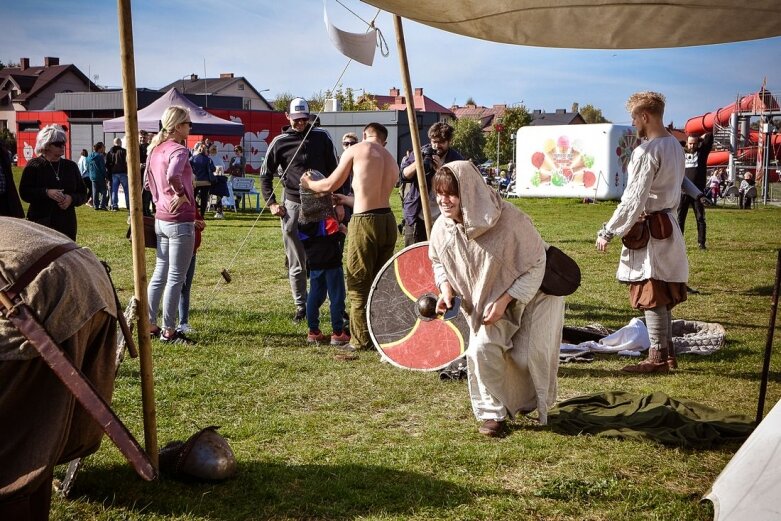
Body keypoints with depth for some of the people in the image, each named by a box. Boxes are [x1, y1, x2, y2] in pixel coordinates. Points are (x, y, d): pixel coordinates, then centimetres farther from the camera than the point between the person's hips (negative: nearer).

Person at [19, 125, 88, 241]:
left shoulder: (71, 166, 13)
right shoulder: (34, 165, 2)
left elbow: (83, 194, 13)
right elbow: (24, 192, -3)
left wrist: (71, 198, -8)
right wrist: (46, 192, -17)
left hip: (67, 223, 4)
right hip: (41, 221, -3)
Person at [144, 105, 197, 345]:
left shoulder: (156, 149, 12)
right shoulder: (179, 150, -16)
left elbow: (149, 181, 21)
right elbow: (173, 175, -36)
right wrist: (181, 194, -20)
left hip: (160, 219, 9)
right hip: (180, 221, -9)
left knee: (160, 273, 17)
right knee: (176, 278, -1)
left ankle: (150, 325, 24)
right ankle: (169, 332, 6)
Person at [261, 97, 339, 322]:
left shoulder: (322, 137, 3)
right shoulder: (280, 142, 2)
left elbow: (333, 170, 8)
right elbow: (265, 174, 9)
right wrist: (271, 203, -1)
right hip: (292, 205, 0)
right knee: (296, 263, 5)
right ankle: (301, 306, 14)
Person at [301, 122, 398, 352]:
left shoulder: (356, 150, 1)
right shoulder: (392, 161, 18)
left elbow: (330, 184, 6)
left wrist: (309, 183, 27)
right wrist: (347, 200, 38)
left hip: (365, 222, -6)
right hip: (388, 221, 6)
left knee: (358, 284, 4)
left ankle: (361, 340, 10)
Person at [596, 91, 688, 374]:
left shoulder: (647, 151, -18)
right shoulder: (675, 146, 11)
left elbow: (634, 199, -20)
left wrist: (608, 232, -15)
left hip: (648, 229, -9)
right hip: (668, 224, 9)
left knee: (651, 297, -2)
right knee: (662, 298, 16)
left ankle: (657, 358, 4)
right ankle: (668, 354, 24)